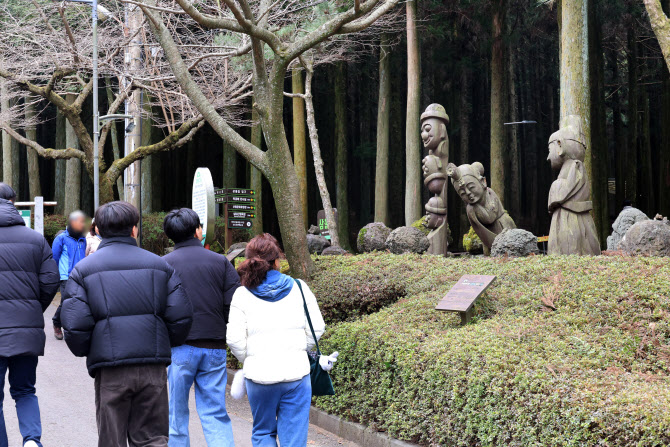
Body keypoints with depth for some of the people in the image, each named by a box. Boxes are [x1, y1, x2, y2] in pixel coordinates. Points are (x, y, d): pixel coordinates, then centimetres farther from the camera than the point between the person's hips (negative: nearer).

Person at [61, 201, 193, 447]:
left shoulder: (83, 270, 2)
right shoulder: (159, 265, 7)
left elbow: (74, 324, -7)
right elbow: (181, 316, 0)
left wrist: (85, 352, 11)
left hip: (109, 368, -1)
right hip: (153, 367, 1)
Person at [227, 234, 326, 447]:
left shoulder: (242, 295, -3)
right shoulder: (298, 288, 0)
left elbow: (235, 339, -4)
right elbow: (317, 328, 3)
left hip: (259, 376, 0)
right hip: (296, 372, 0)